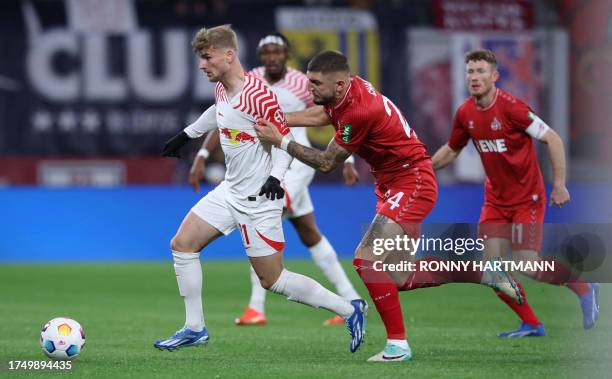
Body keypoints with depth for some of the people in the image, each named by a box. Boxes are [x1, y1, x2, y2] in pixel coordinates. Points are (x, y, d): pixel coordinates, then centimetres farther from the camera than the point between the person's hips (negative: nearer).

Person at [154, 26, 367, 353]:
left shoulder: (257, 95, -23)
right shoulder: (221, 89, 3)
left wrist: (275, 176, -32)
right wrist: (186, 134, 34)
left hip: (259, 199, -9)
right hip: (229, 191, 9)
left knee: (272, 280, -5)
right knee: (182, 244, 4)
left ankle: (349, 311, 8)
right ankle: (195, 329, 13)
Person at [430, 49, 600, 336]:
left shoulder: (510, 107, -20)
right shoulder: (465, 113, 0)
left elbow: (553, 139, -16)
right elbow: (451, 150, 17)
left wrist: (559, 183, -19)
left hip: (527, 199, -6)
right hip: (495, 200, 6)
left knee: (527, 268, -14)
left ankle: (583, 287, 13)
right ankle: (531, 324, 10)